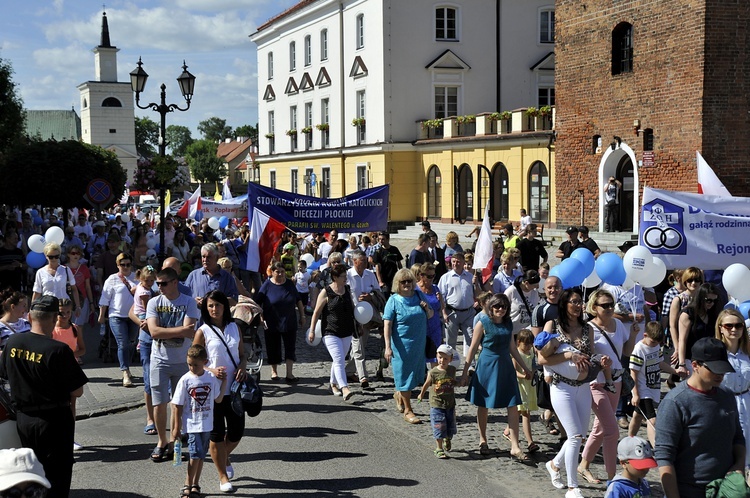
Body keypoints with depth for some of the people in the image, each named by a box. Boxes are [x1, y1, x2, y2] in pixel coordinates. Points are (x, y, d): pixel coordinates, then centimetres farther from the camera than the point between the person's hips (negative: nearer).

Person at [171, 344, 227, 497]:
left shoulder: (212, 378, -1)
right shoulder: (185, 380, -9)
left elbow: (218, 399, 5)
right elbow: (177, 406, -4)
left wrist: (224, 382, -1)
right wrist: (176, 428, -4)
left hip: (207, 424, 3)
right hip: (191, 425, -3)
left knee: (200, 456, 11)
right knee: (196, 454, -12)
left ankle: (195, 485, 23)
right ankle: (188, 485, 3)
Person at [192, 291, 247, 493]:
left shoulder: (234, 328, 7)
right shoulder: (203, 332, -4)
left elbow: (243, 354, 14)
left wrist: (242, 367, -8)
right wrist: (212, 371, -21)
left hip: (234, 388, 3)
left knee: (237, 431, 8)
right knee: (217, 434, 3)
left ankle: (225, 458, 40)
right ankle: (223, 476, 18)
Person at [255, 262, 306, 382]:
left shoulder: (290, 284, 5)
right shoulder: (267, 285, -6)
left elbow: (298, 301, 14)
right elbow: (257, 303, -6)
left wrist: (302, 316, 11)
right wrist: (261, 318, -14)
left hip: (289, 323, 2)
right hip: (272, 324, -2)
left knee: (290, 347, -3)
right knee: (273, 348, 8)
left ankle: (289, 374, -1)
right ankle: (274, 371, 27)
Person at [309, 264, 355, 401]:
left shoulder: (347, 290, 9)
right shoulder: (326, 293, -8)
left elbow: (352, 307, 21)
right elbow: (316, 312, -5)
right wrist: (312, 330, -6)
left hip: (346, 332, 6)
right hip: (331, 332, -6)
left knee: (339, 360, 15)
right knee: (339, 360, -16)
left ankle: (334, 384, 33)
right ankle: (344, 388, -25)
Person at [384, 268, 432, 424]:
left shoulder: (418, 296, 5)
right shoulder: (393, 300, -10)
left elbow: (430, 316, 17)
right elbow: (387, 325, -13)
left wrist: (427, 309, -7)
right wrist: (388, 347, -20)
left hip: (419, 344, 5)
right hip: (402, 345, -5)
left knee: (416, 373, 14)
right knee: (404, 375, 2)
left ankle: (399, 395, 42)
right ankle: (407, 410, 13)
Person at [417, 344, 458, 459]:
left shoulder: (452, 370, -2)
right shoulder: (433, 372, -12)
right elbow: (426, 384, 6)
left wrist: (455, 384, 2)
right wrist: (421, 395, 18)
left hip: (450, 404, 4)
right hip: (436, 405, -4)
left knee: (450, 427, 16)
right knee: (439, 427, -6)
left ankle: (447, 441, 46)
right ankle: (439, 449, 4)